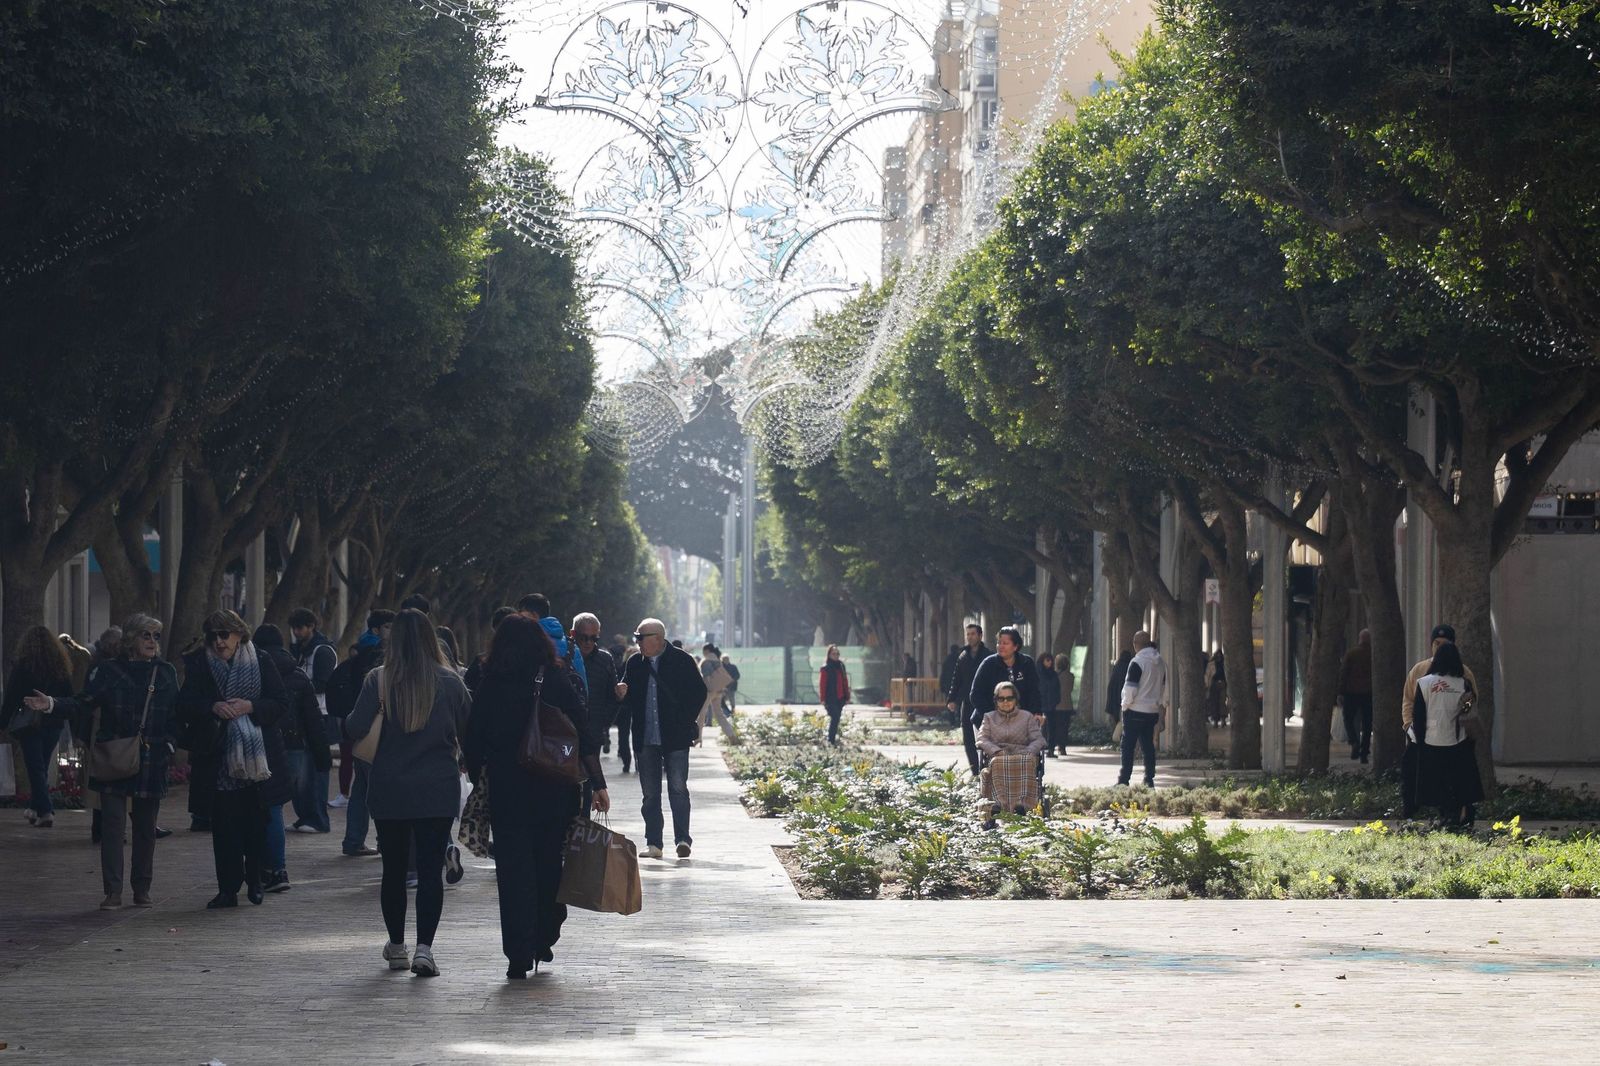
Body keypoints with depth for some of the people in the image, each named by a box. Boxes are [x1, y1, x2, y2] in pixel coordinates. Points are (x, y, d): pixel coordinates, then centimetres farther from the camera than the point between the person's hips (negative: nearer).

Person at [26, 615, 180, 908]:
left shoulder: (166, 673, 8)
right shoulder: (108, 671, 1)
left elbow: (176, 715, 12)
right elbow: (83, 705, -3)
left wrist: (170, 744, 0)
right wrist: (52, 705, -18)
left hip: (151, 763, 2)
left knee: (146, 828, 7)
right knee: (112, 825, -6)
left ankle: (142, 889, 18)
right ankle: (113, 892, -4)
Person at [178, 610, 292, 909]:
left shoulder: (261, 663, 2)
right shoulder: (198, 666, 4)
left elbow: (281, 703, 0)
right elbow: (184, 706, -1)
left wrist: (250, 707, -16)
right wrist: (213, 707, -19)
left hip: (258, 757, 0)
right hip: (218, 758, 0)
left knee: (257, 824, 4)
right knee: (223, 825, -1)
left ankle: (255, 881, 21)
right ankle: (228, 889, 3)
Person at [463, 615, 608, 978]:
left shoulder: (489, 688, -3)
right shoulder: (558, 683, -2)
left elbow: (473, 743, -1)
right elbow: (585, 737, -3)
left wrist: (476, 779, 10)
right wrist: (597, 784, 1)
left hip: (507, 792, -1)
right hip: (556, 792, 1)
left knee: (514, 872, 2)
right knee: (549, 866, 16)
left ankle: (519, 955, -3)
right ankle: (544, 942, 24)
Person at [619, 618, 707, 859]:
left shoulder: (682, 660, -2)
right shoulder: (634, 663, 9)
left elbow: (699, 692, 3)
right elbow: (629, 698, 14)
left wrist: (686, 721, 0)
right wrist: (623, 695, -9)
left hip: (675, 738, -4)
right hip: (645, 738, 4)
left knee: (678, 789, -6)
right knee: (650, 792, 5)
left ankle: (682, 839, -4)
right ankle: (653, 843, 9)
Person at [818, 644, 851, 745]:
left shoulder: (841, 666, 12)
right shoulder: (825, 668, -6)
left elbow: (845, 682, 15)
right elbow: (822, 684, -7)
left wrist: (847, 697, 13)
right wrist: (823, 699, -12)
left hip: (840, 699, 6)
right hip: (830, 698, -6)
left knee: (837, 718, 9)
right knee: (834, 718, -13)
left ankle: (832, 739, 19)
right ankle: (831, 740, -11)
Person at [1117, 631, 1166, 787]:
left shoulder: (1137, 662, -16)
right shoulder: (1161, 662, 8)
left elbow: (1130, 688, -18)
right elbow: (1164, 686, 17)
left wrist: (1125, 705, -3)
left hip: (1135, 711, -7)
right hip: (1152, 711, 7)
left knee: (1128, 745, -1)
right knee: (1148, 745, 10)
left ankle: (1124, 779, -2)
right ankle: (1149, 779, 8)